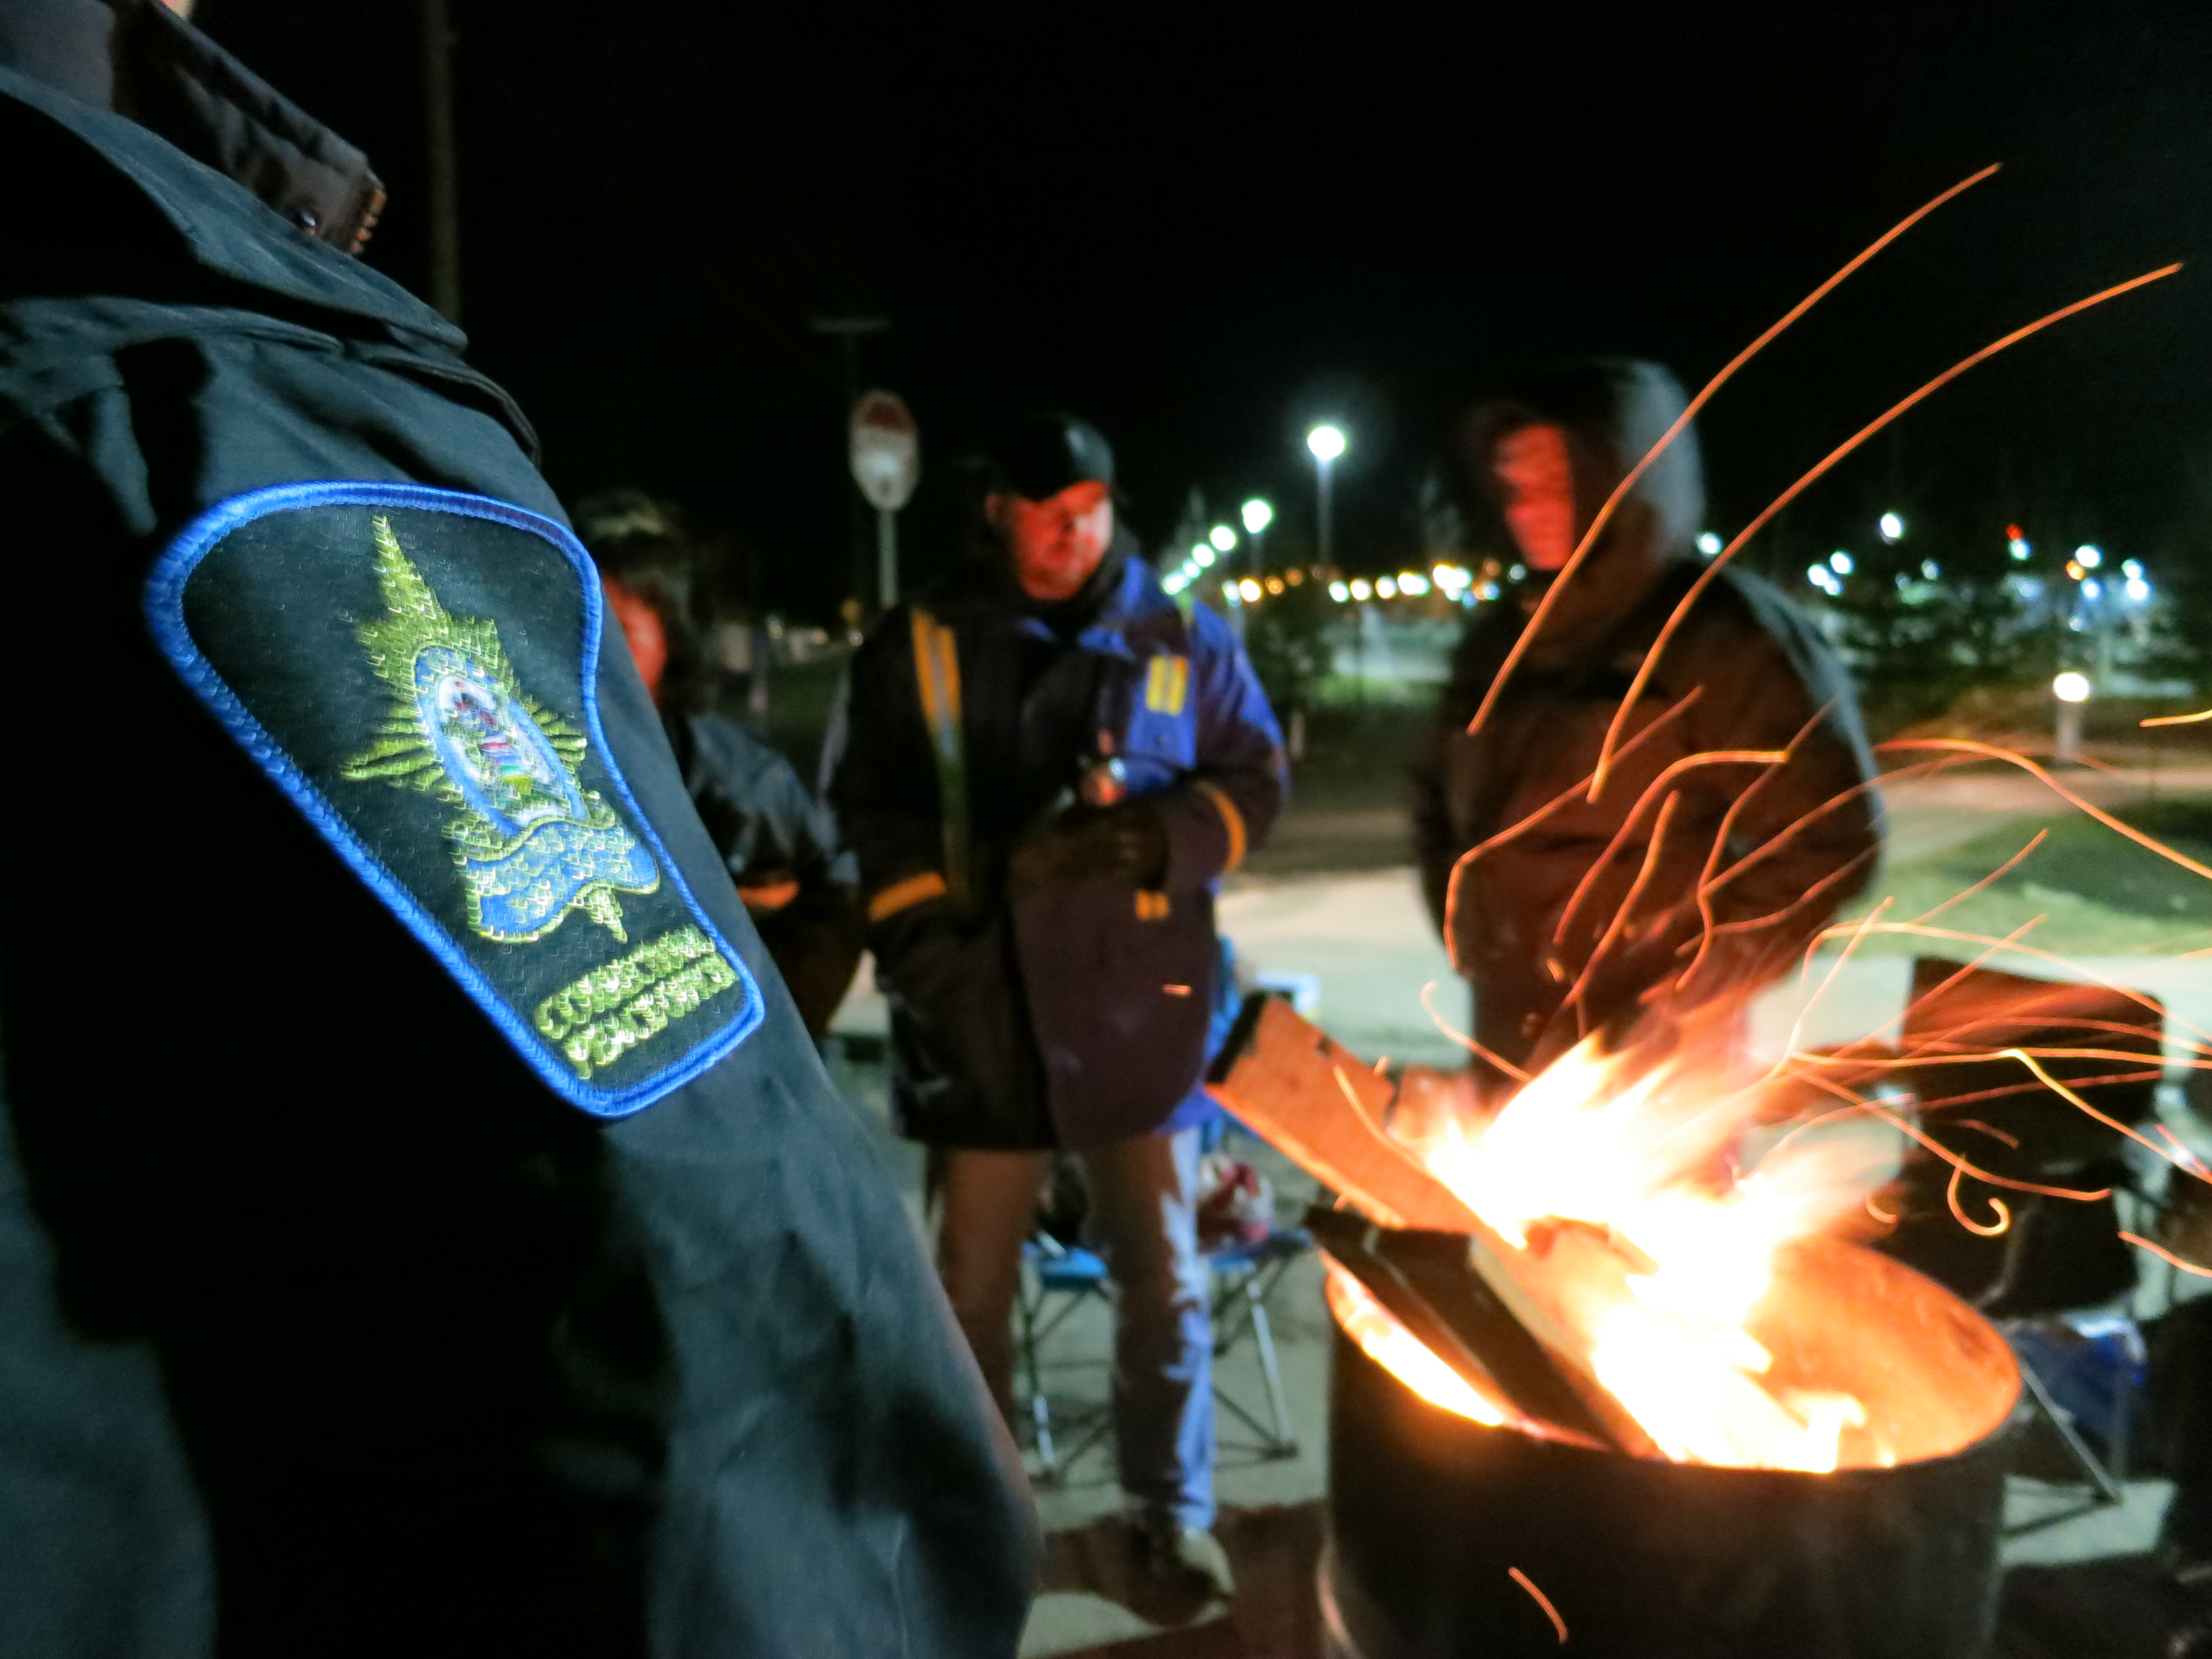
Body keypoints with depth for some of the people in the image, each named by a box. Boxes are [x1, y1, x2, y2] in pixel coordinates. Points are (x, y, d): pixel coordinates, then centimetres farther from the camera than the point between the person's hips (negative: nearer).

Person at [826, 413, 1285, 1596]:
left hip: (1138, 1002, 1)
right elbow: (871, 812, 2)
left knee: (1162, 1277, 13)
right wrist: (928, 948, -10)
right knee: (970, 1284, 13)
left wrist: (1155, 838, -12)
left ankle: (1171, 1508, 33)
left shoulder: (1181, 640, 5)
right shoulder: (915, 647, 3)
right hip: (982, 1010, 0)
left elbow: (1254, 781, 7)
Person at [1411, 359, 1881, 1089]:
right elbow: (1438, 794, 22)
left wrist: (1686, 999, -15)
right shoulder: (1502, 639, 9)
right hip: (1508, 1050, 6)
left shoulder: (1724, 635, -11)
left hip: (1649, 1066, -6)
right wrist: (1467, 937, 11)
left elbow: (1829, 839, -14)